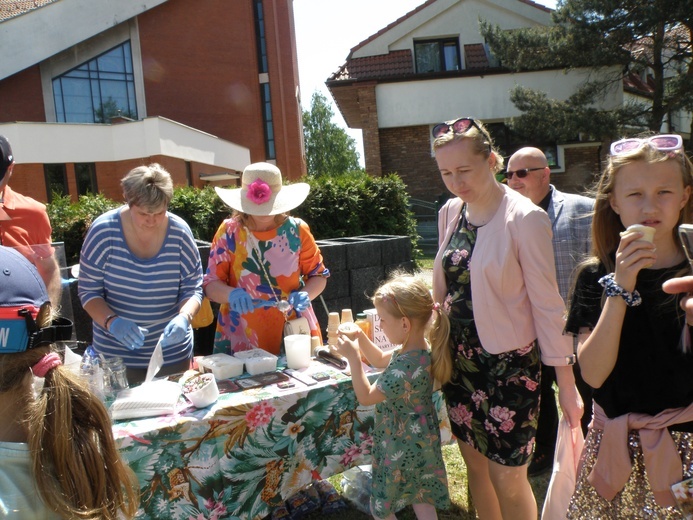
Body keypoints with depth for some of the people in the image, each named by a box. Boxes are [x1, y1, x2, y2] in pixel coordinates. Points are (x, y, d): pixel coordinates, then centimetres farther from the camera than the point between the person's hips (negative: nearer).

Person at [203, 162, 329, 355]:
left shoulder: (297, 230, -2)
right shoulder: (229, 232, -5)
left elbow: (318, 275, 7)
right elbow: (211, 284, -3)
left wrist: (305, 294, -14)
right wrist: (231, 294, -24)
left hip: (295, 332, 1)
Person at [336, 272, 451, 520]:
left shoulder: (406, 367, -33)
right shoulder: (420, 348, -4)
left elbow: (366, 397, -22)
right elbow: (381, 360, 14)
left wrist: (353, 357, -20)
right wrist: (361, 337, 0)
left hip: (401, 448, -9)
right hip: (420, 441, 9)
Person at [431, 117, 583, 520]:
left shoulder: (525, 218, -16)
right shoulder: (450, 212, 2)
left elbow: (547, 304, -14)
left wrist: (566, 381, -12)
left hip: (508, 363, -6)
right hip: (460, 358, 6)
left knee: (508, 477, 4)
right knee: (476, 464, 18)